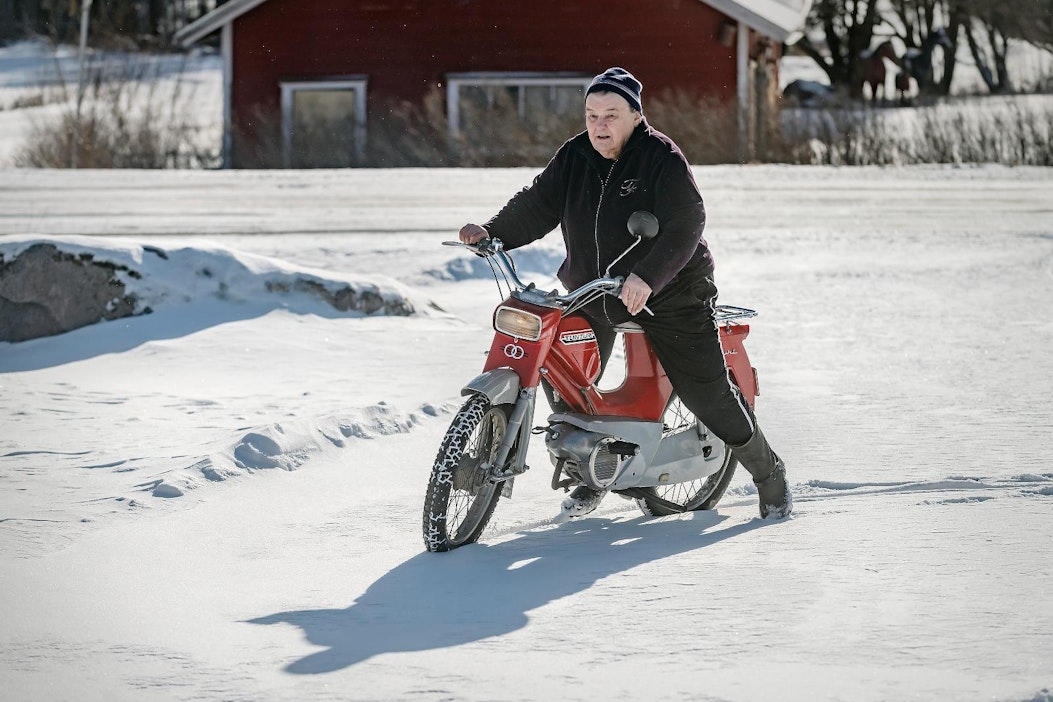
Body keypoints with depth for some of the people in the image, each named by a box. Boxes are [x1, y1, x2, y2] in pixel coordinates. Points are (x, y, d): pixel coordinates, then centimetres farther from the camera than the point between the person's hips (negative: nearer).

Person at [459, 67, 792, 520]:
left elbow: (685, 226, -26)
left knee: (707, 392, -7)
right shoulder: (573, 158, 2)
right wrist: (493, 233, -17)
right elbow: (538, 205, 1)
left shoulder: (662, 158, -17)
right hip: (590, 291, 6)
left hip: (668, 293, -5)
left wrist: (647, 277, -40)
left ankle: (769, 474, 11)